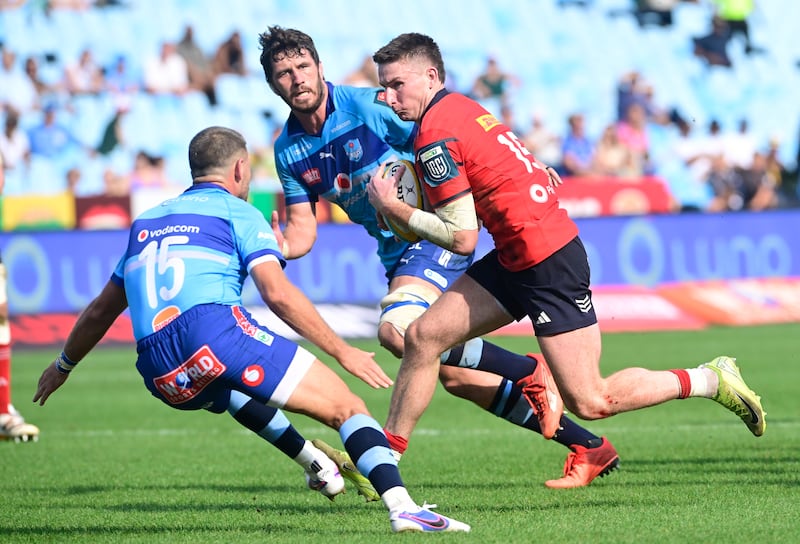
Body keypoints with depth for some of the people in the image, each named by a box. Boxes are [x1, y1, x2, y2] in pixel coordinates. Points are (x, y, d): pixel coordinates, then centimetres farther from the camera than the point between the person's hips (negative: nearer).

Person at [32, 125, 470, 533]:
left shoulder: (146, 222, 30)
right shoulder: (237, 213, 12)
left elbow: (101, 311, 36)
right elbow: (277, 293, -3)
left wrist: (63, 365, 52)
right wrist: (343, 352, 1)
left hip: (161, 376, 6)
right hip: (216, 330, -6)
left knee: (236, 389, 41)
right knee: (346, 407, -2)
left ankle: (315, 462, 36)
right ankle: (401, 506, -23)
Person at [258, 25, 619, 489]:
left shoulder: (369, 106, -14)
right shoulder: (288, 150, 3)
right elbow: (303, 232, 4)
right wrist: (279, 247, -17)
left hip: (439, 233, -7)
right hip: (396, 253, 7)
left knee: (397, 330, -30)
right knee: (457, 377, 5)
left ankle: (529, 372, -16)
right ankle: (589, 447, 13)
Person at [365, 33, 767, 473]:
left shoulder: (435, 138, -17)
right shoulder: (459, 107, 10)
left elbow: (463, 239, -16)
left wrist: (393, 208, -8)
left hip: (547, 262, -10)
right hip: (515, 259, 10)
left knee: (589, 402, -6)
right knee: (423, 336, 5)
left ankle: (711, 379, 7)